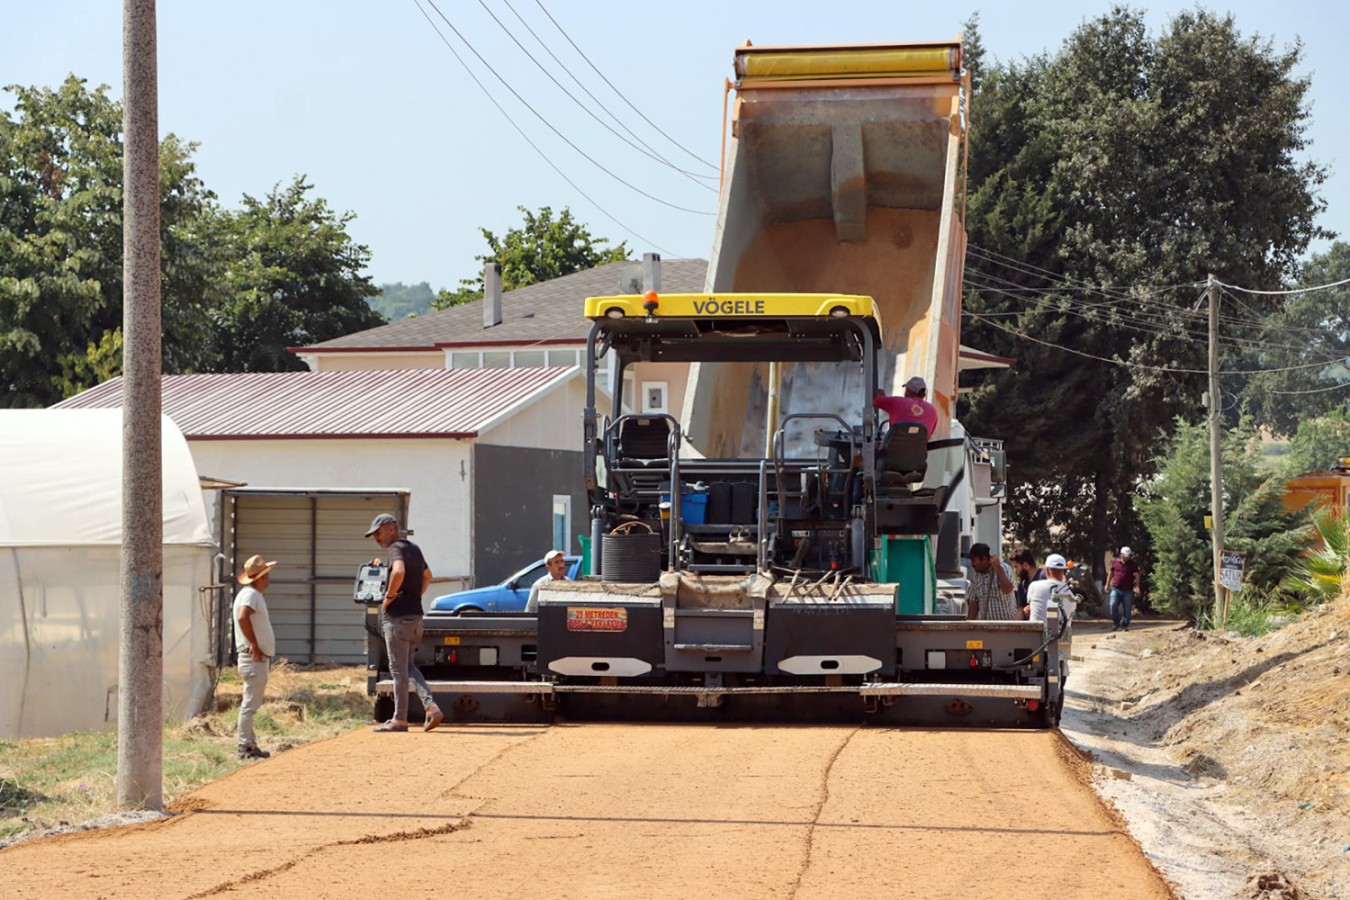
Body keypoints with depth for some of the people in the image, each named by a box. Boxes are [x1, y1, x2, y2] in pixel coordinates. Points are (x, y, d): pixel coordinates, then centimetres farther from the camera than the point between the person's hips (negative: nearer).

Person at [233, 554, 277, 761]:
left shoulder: (256, 595, 18)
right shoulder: (250, 594, -13)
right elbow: (242, 617, -31)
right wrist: (255, 645, -25)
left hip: (260, 658, 10)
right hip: (254, 658, -10)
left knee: (252, 704, 14)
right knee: (250, 704, -8)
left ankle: (250, 745, 20)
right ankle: (245, 747, -7)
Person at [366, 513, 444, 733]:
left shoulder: (396, 548, -12)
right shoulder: (415, 549, 16)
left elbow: (399, 572, -34)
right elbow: (427, 576, 33)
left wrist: (389, 595, -20)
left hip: (397, 617, -9)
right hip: (416, 615, 9)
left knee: (399, 670, -2)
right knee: (408, 666, 16)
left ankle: (400, 720, 3)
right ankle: (431, 707, 2)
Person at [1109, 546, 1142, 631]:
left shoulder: (1133, 564, 1)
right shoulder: (1115, 562, 8)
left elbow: (1137, 575, -5)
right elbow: (1111, 573, 20)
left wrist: (1137, 586, -18)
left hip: (1128, 590, -1)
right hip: (1116, 589, 1)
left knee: (1127, 609, 2)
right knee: (1113, 605, -13)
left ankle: (1125, 625, 12)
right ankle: (1116, 623, 1)